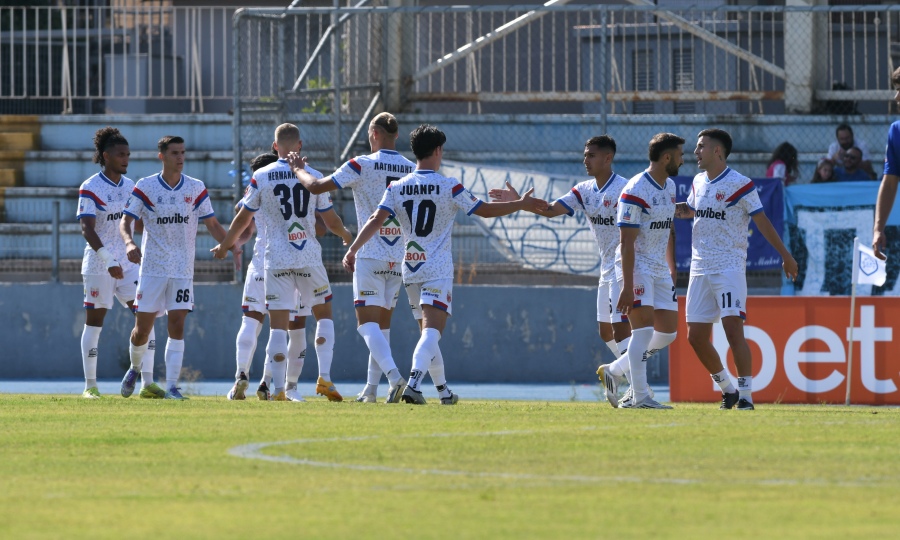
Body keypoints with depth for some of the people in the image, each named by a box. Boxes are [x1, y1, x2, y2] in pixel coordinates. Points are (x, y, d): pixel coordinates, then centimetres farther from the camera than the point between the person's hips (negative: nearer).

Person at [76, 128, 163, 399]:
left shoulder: (129, 186, 9)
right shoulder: (90, 188, -10)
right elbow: (87, 229, -17)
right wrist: (108, 260, -26)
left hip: (127, 262, 6)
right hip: (98, 264, -6)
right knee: (95, 320, 0)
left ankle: (147, 383, -4)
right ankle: (90, 385, 9)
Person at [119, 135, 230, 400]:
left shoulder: (196, 188, 3)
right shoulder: (145, 187, -3)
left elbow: (212, 224, 7)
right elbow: (125, 221, -5)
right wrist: (129, 243, -26)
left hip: (183, 269, 1)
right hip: (152, 267, -1)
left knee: (177, 325, -9)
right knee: (143, 328, 1)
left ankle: (172, 386, -7)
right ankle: (134, 368, 31)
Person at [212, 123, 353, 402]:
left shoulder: (261, 177, -1)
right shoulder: (313, 177, 1)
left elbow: (243, 218, 6)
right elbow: (331, 221, 8)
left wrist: (224, 246, 22)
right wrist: (347, 235, 30)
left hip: (276, 259, 0)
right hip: (309, 257, 0)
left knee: (278, 323, 0)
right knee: (324, 313, 15)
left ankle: (279, 389, -5)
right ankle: (325, 378, 4)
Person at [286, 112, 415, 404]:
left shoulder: (362, 165, -9)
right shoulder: (412, 170, 4)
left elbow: (316, 187, -9)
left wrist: (298, 169, 9)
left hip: (371, 254, -5)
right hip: (399, 257, 5)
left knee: (367, 322, -6)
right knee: (383, 322, 14)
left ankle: (394, 376, -27)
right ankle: (371, 388, 17)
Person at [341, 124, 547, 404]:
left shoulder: (396, 188, 3)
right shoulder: (449, 187, -7)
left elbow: (376, 220, -8)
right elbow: (485, 210, -2)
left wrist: (353, 249, -6)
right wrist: (522, 204, 9)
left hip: (410, 268, 5)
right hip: (438, 270, -5)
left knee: (429, 331, 17)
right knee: (432, 331, -12)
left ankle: (444, 391, 23)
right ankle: (413, 384, -33)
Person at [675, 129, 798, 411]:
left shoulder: (740, 184, -9)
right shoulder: (698, 182, 11)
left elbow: (762, 221, -8)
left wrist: (785, 255, -8)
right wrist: (679, 209, 6)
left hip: (729, 268, -7)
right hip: (700, 268, 7)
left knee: (733, 329, -17)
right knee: (696, 336, 5)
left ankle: (746, 396, -13)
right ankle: (727, 389, 22)